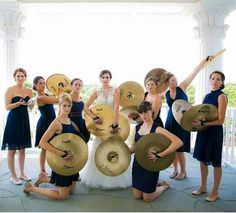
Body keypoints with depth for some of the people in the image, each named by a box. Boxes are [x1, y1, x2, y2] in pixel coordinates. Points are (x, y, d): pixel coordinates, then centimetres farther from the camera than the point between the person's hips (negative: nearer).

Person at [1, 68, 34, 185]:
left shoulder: (29, 90, 7)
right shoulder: (10, 90, -7)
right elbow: (7, 107, -11)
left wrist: (31, 103, -10)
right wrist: (19, 103, -25)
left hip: (24, 120, 5)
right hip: (13, 120, -5)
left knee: (22, 149, 13)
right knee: (12, 150, 2)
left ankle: (22, 173, 26)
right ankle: (13, 176, 14)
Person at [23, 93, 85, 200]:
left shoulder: (70, 121, 5)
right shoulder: (56, 123, -19)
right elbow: (42, 143, -25)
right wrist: (62, 154, -27)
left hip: (71, 160, 8)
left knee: (71, 191, 19)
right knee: (63, 195, 3)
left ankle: (46, 179, 34)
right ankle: (31, 188, 16)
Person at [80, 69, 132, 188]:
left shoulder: (115, 91, -1)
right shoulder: (97, 93, 6)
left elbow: (116, 108, -12)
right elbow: (86, 107, -1)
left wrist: (115, 124, -22)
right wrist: (94, 117, -15)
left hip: (112, 122, -2)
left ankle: (114, 179, 16)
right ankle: (99, 178, 21)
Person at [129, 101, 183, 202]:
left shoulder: (157, 129, -19)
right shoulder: (137, 127, 1)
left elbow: (178, 142, -29)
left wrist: (159, 155, -31)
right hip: (137, 164, 6)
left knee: (147, 198, 8)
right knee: (137, 196, 14)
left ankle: (164, 186, 35)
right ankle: (154, 185, 40)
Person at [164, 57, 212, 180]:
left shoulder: (181, 88, -5)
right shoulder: (166, 94, 3)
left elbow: (194, 73, -10)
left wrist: (205, 60, -14)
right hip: (170, 122, 4)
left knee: (179, 149, -1)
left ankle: (183, 172, 20)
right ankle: (175, 170, 28)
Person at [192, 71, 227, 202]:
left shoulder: (221, 96, -11)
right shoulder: (208, 96, 10)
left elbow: (220, 120, -17)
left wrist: (202, 123, -23)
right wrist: (196, 120, 1)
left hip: (215, 132, -7)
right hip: (204, 131, 7)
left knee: (215, 162, 6)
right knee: (202, 159, 14)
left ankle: (215, 191, 22)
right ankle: (203, 187, 30)